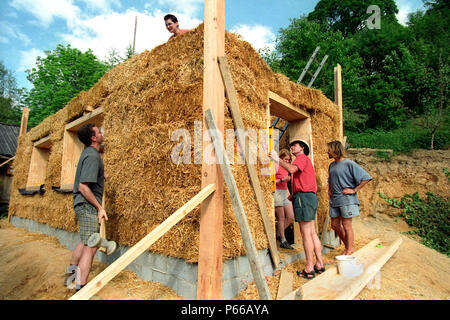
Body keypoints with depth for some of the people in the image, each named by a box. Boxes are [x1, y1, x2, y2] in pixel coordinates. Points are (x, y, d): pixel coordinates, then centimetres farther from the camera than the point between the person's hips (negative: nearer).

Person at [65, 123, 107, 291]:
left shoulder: (88, 152, 11)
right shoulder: (92, 156, -20)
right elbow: (83, 186, -25)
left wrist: (100, 174, 18)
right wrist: (99, 208, -20)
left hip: (84, 205, 10)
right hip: (88, 205, -10)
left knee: (85, 241, 23)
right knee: (90, 247, -7)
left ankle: (70, 274, 39)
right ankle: (81, 290, -1)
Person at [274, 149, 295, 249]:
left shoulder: (286, 168, 16)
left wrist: (288, 193, 17)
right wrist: (282, 180, -21)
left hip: (285, 193, 8)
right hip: (277, 192, -8)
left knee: (290, 216, 6)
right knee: (281, 218, -2)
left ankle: (279, 234, 23)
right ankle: (283, 241, 10)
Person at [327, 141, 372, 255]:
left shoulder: (349, 164, -10)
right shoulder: (331, 165, 13)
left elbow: (366, 178, -13)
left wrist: (354, 190, -14)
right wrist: (329, 189, 15)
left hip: (346, 199, -8)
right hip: (334, 200, 8)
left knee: (346, 226, 0)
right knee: (335, 225, 11)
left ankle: (349, 251, 15)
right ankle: (348, 246, 29)